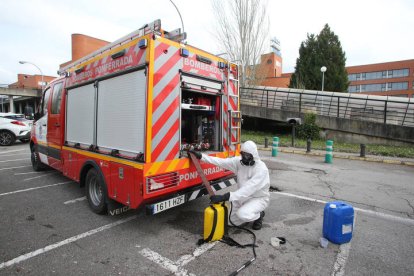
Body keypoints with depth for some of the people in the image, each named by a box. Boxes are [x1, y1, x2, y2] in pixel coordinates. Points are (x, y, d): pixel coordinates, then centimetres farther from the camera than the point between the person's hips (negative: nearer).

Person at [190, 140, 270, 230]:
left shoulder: (261, 169, -30)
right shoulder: (239, 161, -11)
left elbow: (248, 189, -39)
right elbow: (221, 161, -11)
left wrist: (225, 197, -46)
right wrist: (201, 156, -19)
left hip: (259, 198, -6)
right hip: (243, 197, 6)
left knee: (242, 214, -30)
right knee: (233, 221, 2)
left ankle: (259, 215, 2)